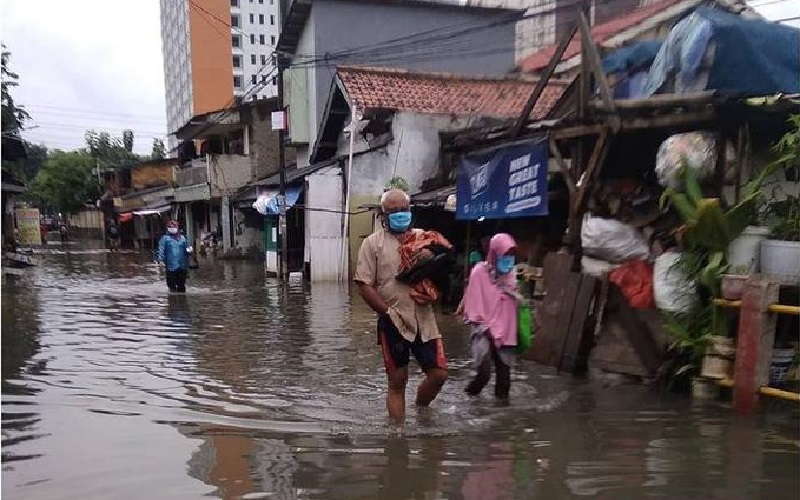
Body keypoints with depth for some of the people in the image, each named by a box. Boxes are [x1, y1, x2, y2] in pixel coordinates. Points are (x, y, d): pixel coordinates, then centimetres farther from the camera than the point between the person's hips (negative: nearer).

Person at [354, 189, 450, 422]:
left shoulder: (424, 237, 10)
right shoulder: (373, 242, -2)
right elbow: (364, 285, -7)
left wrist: (433, 259, -8)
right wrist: (388, 312, -12)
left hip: (425, 319, 4)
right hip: (393, 322, -3)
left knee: (439, 374, 6)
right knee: (397, 381, 6)